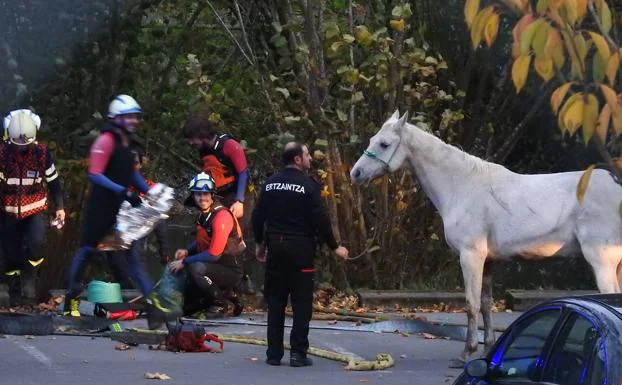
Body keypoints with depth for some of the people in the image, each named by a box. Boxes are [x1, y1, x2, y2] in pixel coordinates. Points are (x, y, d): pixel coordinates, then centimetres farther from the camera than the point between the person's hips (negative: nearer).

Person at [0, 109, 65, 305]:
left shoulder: (42, 153, -9)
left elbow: (53, 180, 2)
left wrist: (59, 207, 3)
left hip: (36, 210, 0)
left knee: (36, 243, -24)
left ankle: (28, 283, -5)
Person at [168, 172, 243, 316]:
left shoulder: (221, 216, -21)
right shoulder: (202, 215, 7)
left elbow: (214, 254, -24)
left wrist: (184, 262, -17)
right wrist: (187, 251, 0)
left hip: (231, 271, -8)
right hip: (214, 267, 8)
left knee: (196, 268, -35)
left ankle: (224, 299, -16)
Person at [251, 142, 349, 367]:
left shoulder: (270, 184, 7)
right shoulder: (308, 185, -9)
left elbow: (257, 216, 9)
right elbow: (320, 220, -12)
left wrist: (259, 243, 23)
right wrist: (334, 247, -1)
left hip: (275, 247, 5)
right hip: (300, 248, -5)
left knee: (275, 300, 10)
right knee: (302, 302, 1)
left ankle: (274, 353, 10)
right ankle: (298, 353, -2)